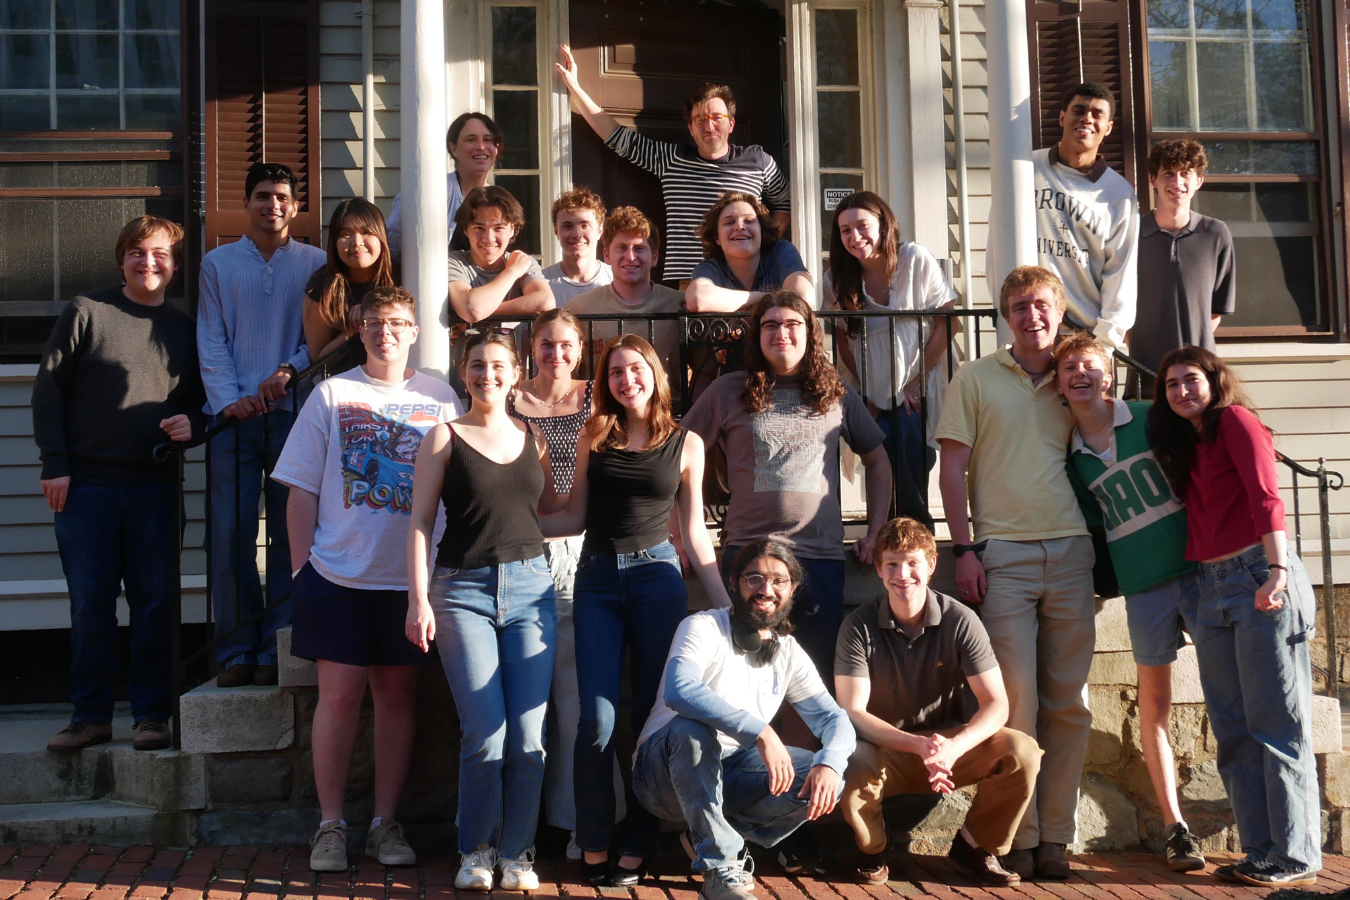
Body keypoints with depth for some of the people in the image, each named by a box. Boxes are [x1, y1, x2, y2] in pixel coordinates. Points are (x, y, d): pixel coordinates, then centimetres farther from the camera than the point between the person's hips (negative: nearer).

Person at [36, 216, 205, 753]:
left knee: (154, 603, 2)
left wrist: (192, 424, -4)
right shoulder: (86, 313, 3)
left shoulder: (184, 331, 12)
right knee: (90, 604, 3)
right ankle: (90, 715, 13)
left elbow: (202, 402, 20)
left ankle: (151, 715, 11)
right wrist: (54, 465, -5)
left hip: (155, 487, 2)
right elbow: (48, 390, 2)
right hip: (86, 486, -2)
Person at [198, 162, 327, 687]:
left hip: (294, 412, 0)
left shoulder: (315, 264, 11)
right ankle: (236, 651, 4)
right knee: (231, 536, -4)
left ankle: (276, 652, 6)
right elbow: (211, 342, 7)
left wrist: (288, 372, -13)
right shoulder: (217, 264, 14)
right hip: (234, 417, 1)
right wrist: (228, 399, -8)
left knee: (290, 535, -1)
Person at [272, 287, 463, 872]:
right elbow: (302, 490, 4)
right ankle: (330, 824, 10)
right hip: (337, 573, -1)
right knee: (340, 694, -1)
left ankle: (385, 823, 16)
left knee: (398, 694, 6)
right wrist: (301, 568, -1)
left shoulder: (440, 399, 7)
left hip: (410, 576, 1)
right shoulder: (331, 394, 5)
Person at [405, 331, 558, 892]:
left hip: (530, 587, 3)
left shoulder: (533, 441, 14)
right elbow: (421, 522, 0)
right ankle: (476, 852, 12)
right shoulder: (444, 439, 4)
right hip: (463, 589, -3)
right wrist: (419, 599, -8)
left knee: (529, 734, -2)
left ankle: (516, 853, 13)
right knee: (486, 733, -8)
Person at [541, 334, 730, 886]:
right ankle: (594, 847, 6)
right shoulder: (594, 438, 9)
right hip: (598, 580, 1)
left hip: (657, 577, -1)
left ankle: (638, 849, 12)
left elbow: (694, 534, 9)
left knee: (655, 716, 1)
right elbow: (574, 517, 12)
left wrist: (725, 604, 5)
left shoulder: (685, 445, 6)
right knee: (597, 721, -6)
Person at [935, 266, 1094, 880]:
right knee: (1016, 698, -6)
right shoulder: (976, 378, 8)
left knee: (1069, 702, 4)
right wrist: (964, 549, -6)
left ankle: (1055, 836, 13)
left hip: (1070, 551, 3)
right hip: (1003, 553, -3)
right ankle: (1019, 837, 5)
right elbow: (952, 468, 2)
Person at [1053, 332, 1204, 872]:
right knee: (1155, 702, 4)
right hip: (1143, 585, 2)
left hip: (1200, 567, -1)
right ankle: (1174, 828, 12)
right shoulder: (1070, 456, 6)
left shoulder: (1149, 419, 1)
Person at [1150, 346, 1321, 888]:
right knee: (1233, 732, 6)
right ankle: (1261, 851, 12)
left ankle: (1295, 855, -1)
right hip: (1209, 588, 8)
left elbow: (1266, 497, -13)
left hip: (1258, 577, -8)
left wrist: (1278, 570, -24)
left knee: (1277, 724, -5)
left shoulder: (1235, 419, -1)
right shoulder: (1182, 443, 21)